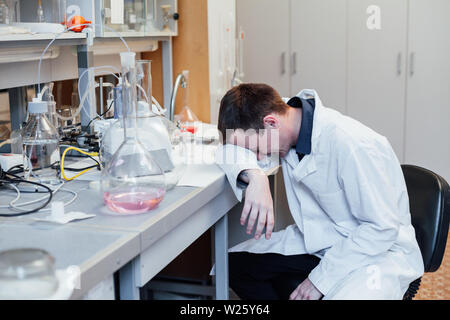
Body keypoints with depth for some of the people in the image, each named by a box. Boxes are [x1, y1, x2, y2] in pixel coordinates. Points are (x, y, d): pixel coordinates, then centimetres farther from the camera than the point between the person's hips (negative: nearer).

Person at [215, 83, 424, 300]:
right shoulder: (287, 113, -8)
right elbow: (227, 152, -3)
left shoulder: (353, 144, -29)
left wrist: (321, 278, -20)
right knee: (235, 264, -2)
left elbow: (382, 227, -24)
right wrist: (255, 176, -25)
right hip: (320, 240, 8)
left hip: (380, 248, -7)